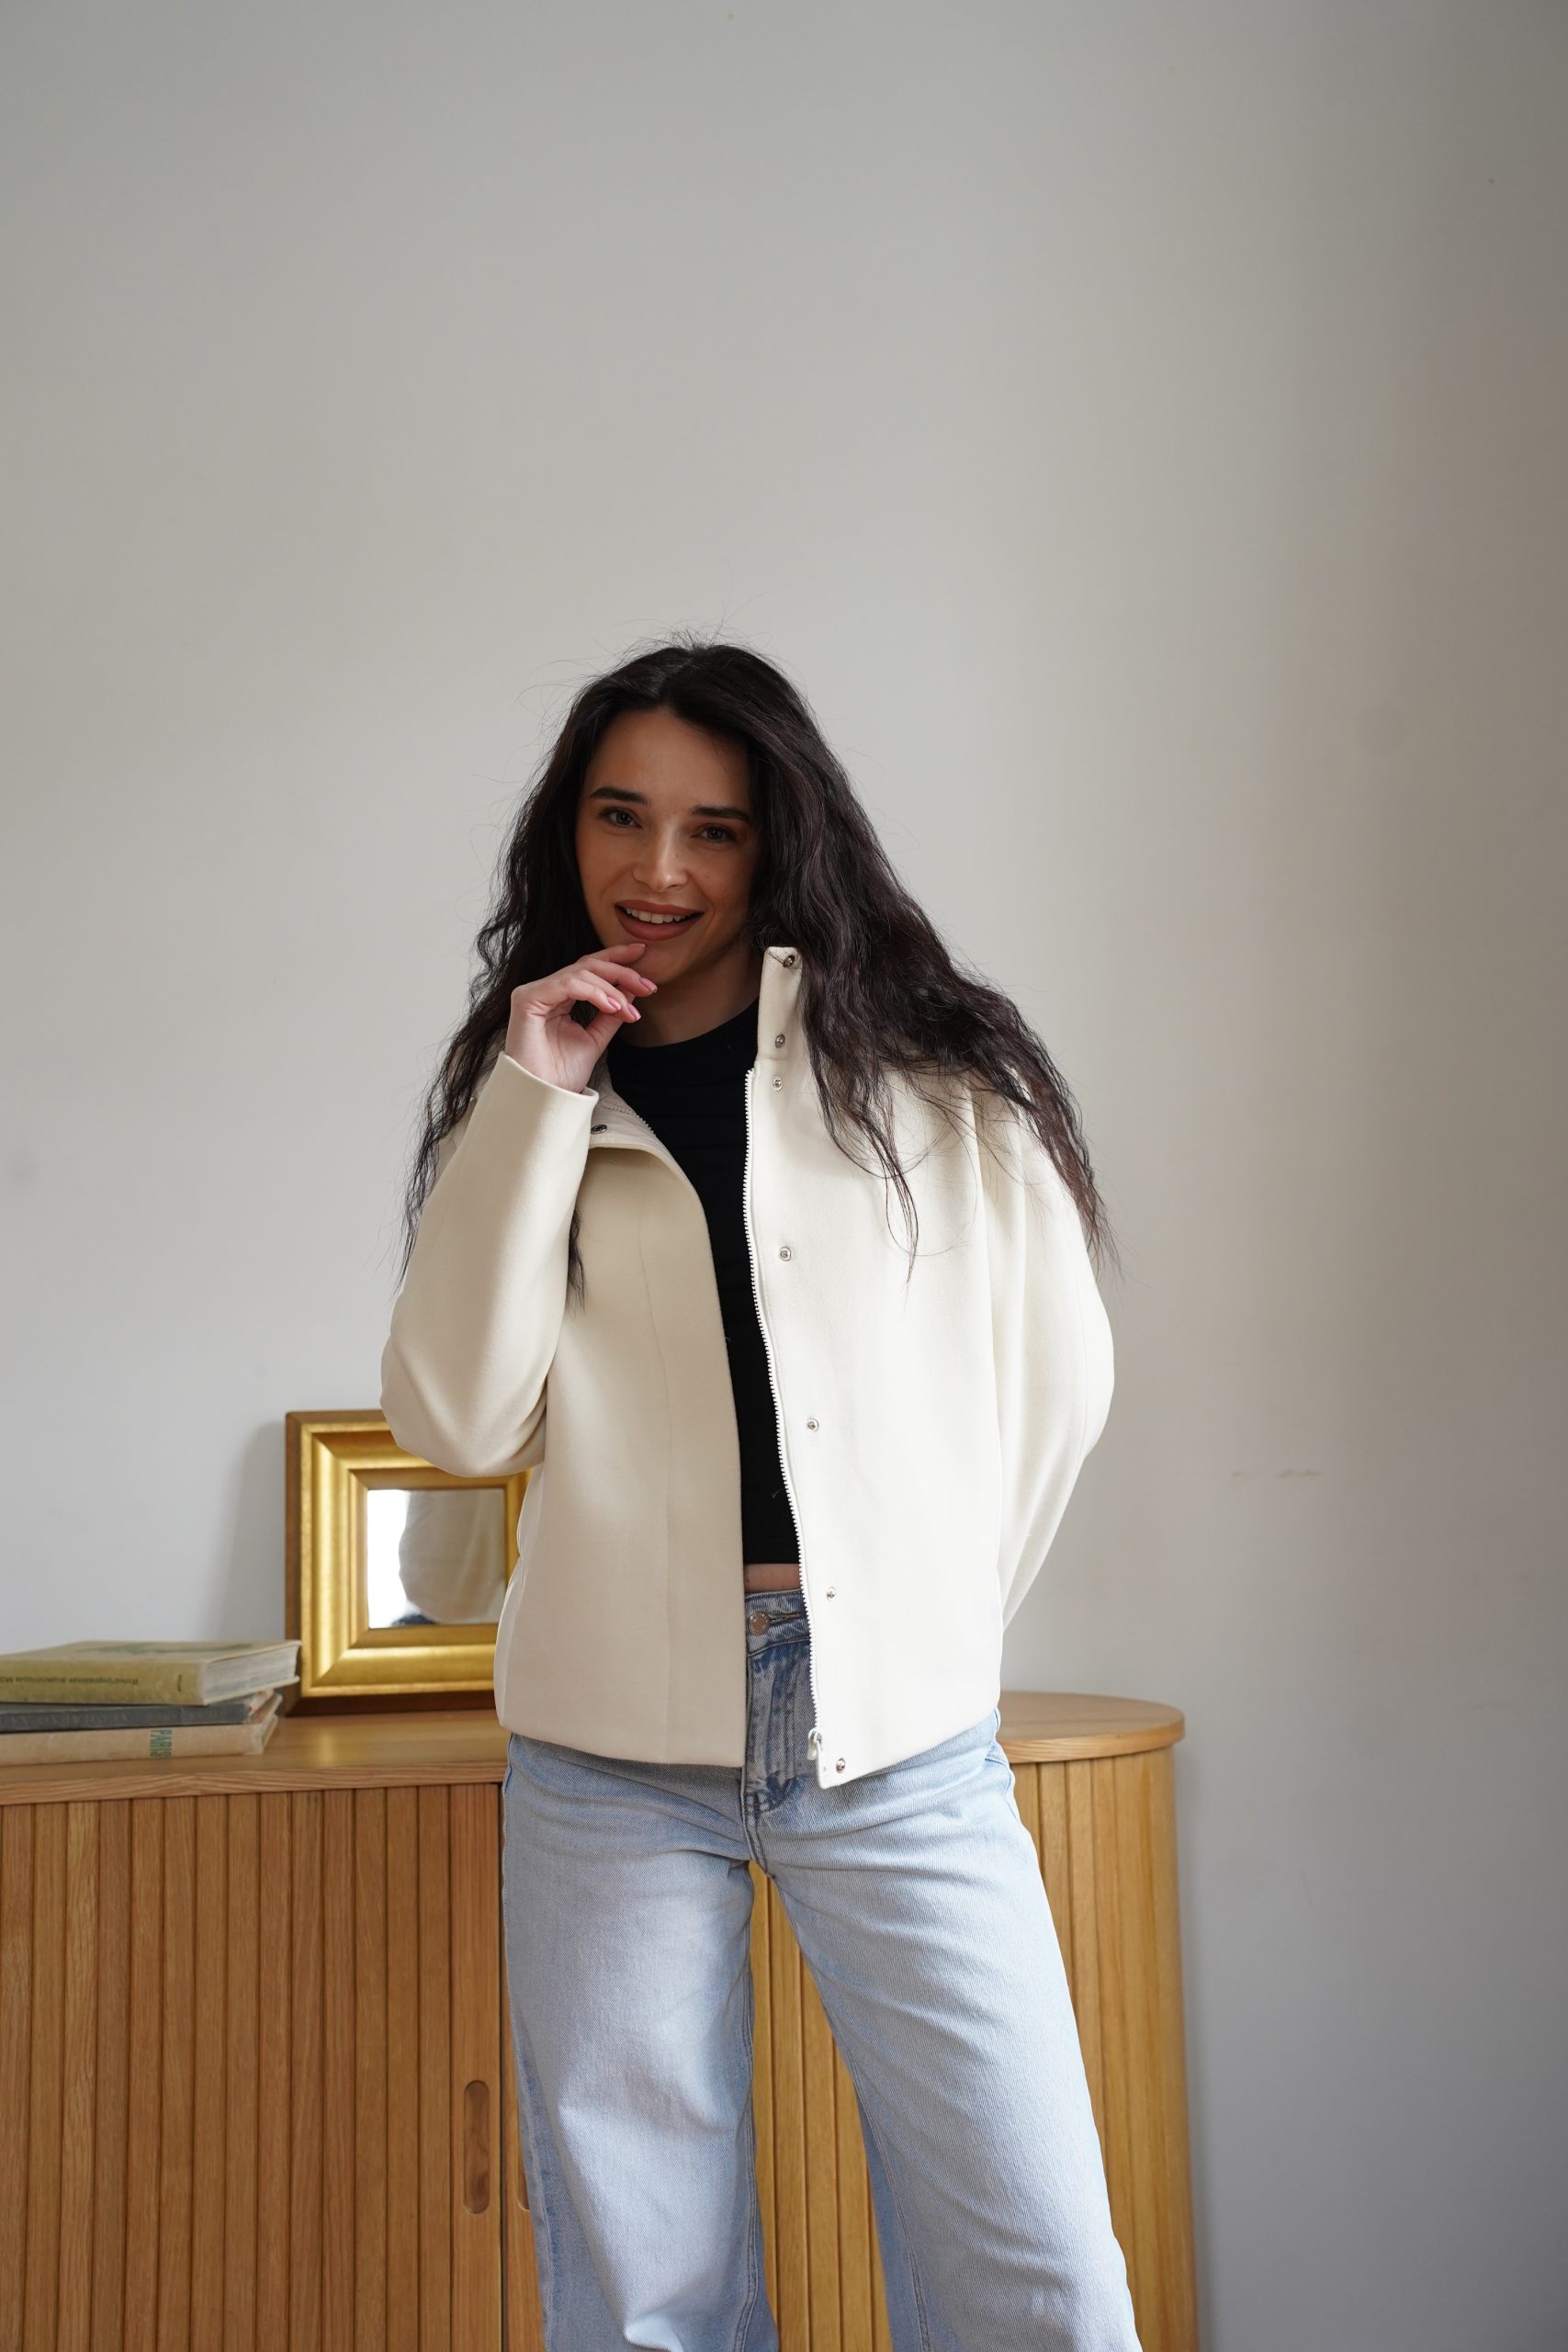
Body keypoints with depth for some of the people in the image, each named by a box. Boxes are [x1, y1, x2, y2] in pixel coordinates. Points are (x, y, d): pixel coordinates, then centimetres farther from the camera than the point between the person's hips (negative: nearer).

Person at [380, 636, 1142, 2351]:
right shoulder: (529, 1103, 10)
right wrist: (533, 1104, -5)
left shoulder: (939, 1080, 5)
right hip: (612, 1757, 1)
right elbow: (457, 1419, -3)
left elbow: (1059, 1375, 10)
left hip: (901, 1741, -1)